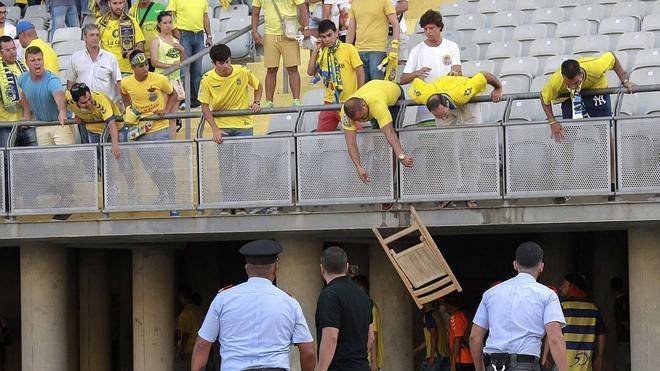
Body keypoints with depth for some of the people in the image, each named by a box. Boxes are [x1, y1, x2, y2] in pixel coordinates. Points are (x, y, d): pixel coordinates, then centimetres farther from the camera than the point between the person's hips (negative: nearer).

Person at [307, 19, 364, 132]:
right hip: (330, 101, 5)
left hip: (349, 102, -5)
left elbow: (360, 71, -5)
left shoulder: (348, 49, -6)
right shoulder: (323, 52, 8)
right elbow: (311, 72, 2)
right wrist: (316, 49, -1)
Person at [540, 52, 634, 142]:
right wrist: (552, 122, -25)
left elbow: (611, 57, -20)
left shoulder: (595, 67, -41)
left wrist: (624, 81, -18)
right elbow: (545, 98, -18)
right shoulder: (555, 81, -39)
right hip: (569, 97, 0)